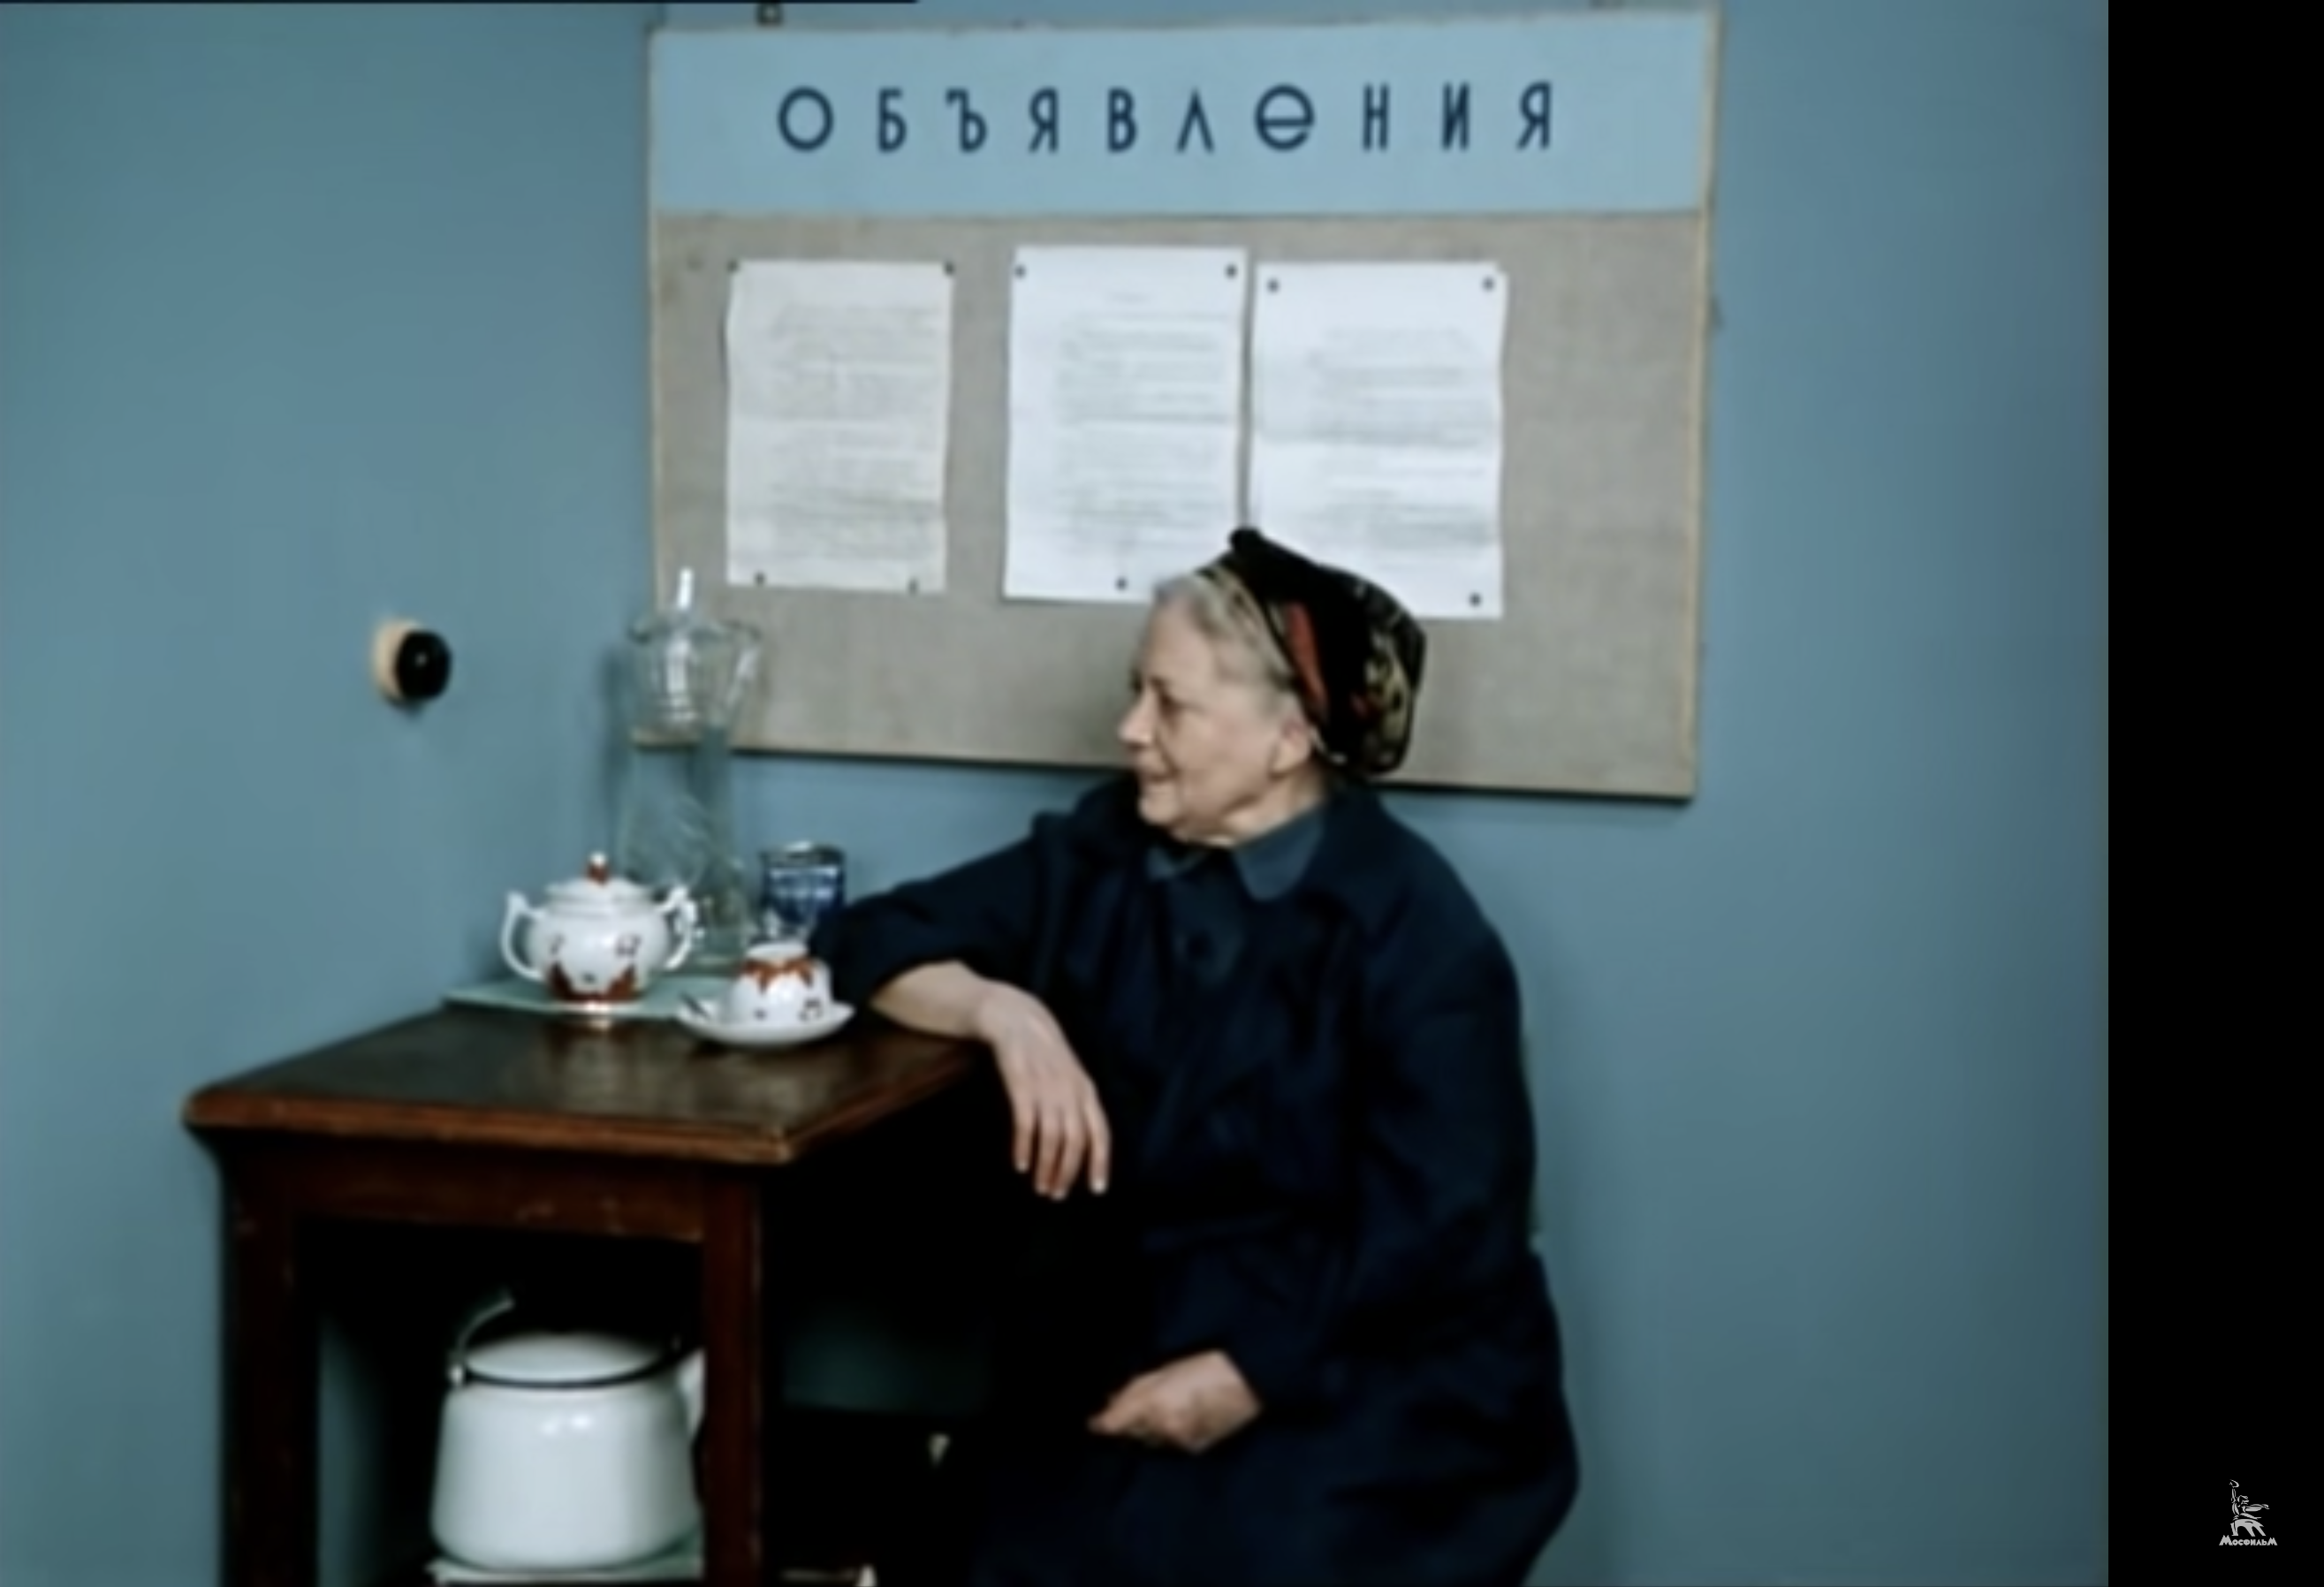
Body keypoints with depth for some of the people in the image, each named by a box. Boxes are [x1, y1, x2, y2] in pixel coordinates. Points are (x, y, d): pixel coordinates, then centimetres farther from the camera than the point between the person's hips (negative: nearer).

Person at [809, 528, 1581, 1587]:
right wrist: (1002, 1010, -10)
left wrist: (1247, 1374, -22)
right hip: (1114, 1361, 4)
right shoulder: (1103, 852, 7)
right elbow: (874, 937, 10)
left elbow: (1443, 1229, -13)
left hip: (1365, 1388, -4)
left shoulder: (1414, 928, -8)